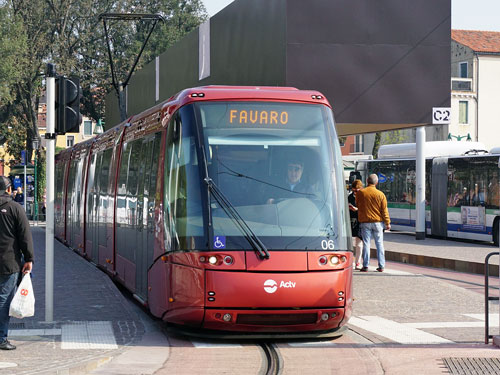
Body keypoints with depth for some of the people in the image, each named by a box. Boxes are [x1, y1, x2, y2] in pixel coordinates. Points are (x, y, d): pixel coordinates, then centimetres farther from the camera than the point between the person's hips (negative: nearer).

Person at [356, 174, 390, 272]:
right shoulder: (380, 194, -5)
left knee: (366, 243, 3)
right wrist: (387, 223, 5)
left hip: (365, 222, 0)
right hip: (378, 222, 0)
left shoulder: (360, 193, -4)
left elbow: (357, 206, 9)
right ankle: (381, 266, 7)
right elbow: (384, 210, -2)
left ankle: (365, 266, -1)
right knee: (379, 244, 8)